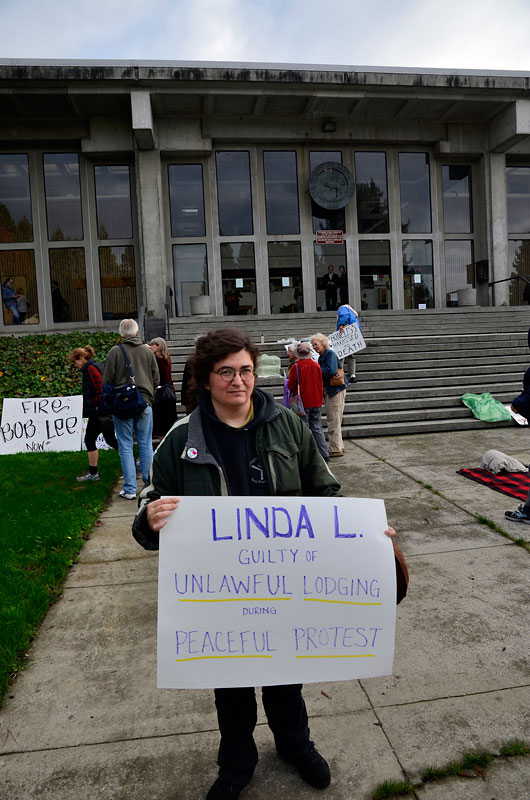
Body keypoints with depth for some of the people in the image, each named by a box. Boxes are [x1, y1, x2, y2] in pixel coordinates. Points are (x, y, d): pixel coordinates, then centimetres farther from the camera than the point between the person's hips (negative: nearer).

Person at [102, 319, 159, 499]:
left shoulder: (115, 351, -3)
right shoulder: (148, 351, 6)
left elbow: (107, 380, -2)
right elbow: (156, 378, 9)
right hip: (145, 404, 2)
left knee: (126, 447, 3)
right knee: (146, 446, 9)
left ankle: (130, 489, 4)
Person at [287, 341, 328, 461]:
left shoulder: (296, 367, -13)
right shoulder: (316, 365, 2)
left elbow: (291, 386, -9)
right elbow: (320, 384, 12)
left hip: (303, 403, -4)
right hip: (317, 402, 5)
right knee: (317, 428, 12)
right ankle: (324, 454, 13)